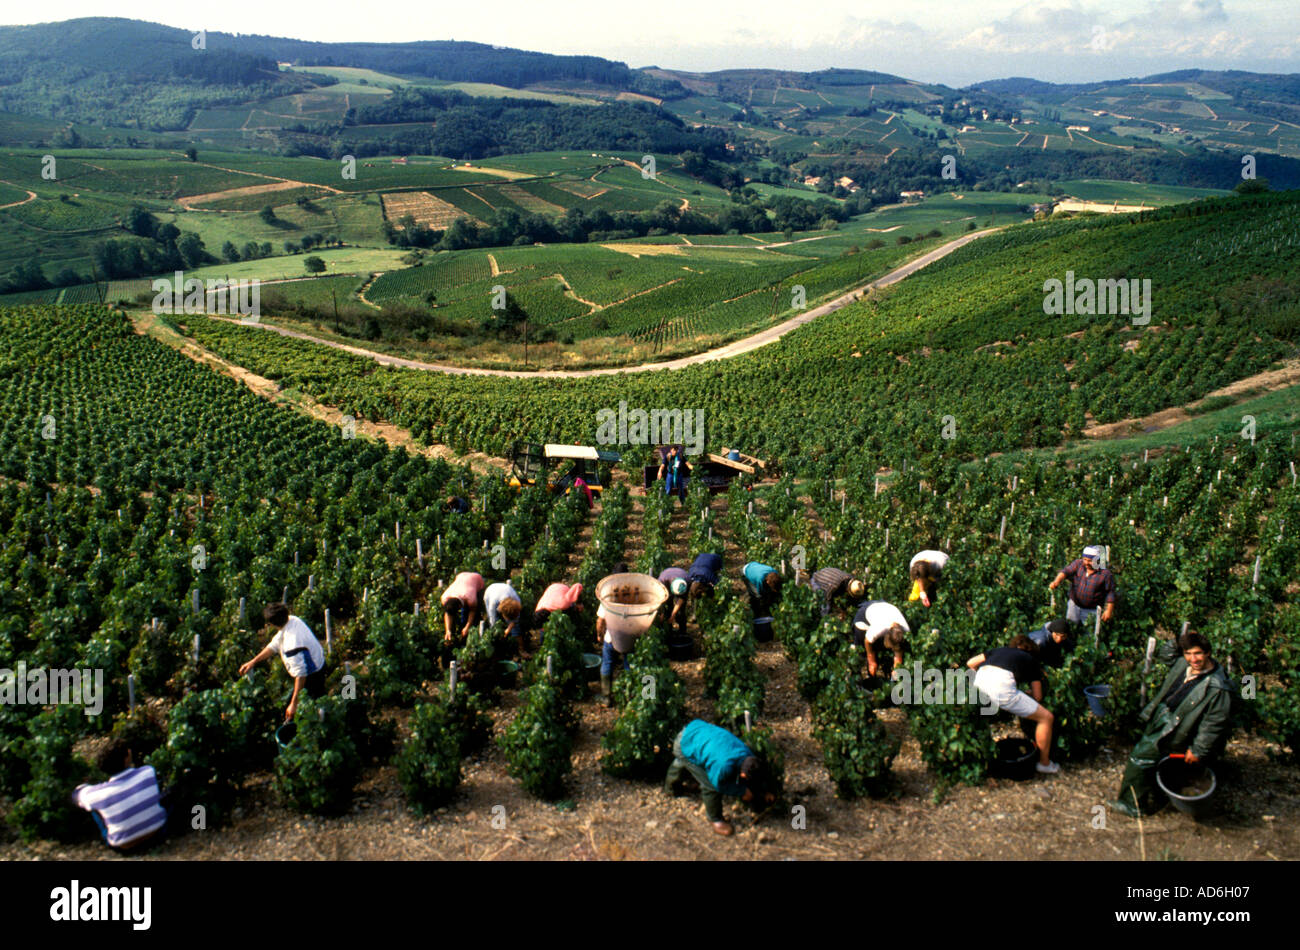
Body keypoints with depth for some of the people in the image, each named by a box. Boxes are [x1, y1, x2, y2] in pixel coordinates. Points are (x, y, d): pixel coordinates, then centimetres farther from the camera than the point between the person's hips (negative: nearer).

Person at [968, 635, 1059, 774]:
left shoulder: (1000, 650, 35)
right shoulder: (1030, 660, 27)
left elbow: (970, 663, 30)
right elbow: (1038, 697, 25)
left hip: (979, 682, 5)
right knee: (1046, 717, 12)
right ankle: (1044, 763, 24)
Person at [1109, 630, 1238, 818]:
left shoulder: (1218, 688, -26)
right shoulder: (1183, 664, -6)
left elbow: (1215, 723, -21)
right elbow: (1166, 655, 17)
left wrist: (1198, 750, -15)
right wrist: (1178, 643, -3)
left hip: (1174, 729, -8)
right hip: (1161, 715, 8)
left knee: (1141, 756, -8)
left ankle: (1136, 805, 9)